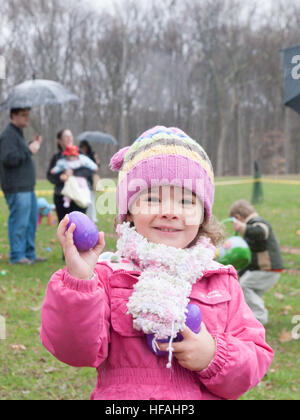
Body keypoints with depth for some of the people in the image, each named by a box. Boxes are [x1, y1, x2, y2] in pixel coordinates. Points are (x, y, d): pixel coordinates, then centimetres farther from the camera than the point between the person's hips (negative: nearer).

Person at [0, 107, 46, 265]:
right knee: (19, 222, -7)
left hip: (27, 187, 10)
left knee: (31, 221, 13)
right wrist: (29, 151, -18)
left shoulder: (18, 133, 20)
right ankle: (16, 256, -2)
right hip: (16, 188, -10)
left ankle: (29, 253, 21)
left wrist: (32, 146, 17)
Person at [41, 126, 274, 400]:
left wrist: (214, 355, -16)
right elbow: (77, 350, -14)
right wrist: (78, 279, -24)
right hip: (122, 396, -2)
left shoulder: (221, 283, 3)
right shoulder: (105, 276, -4)